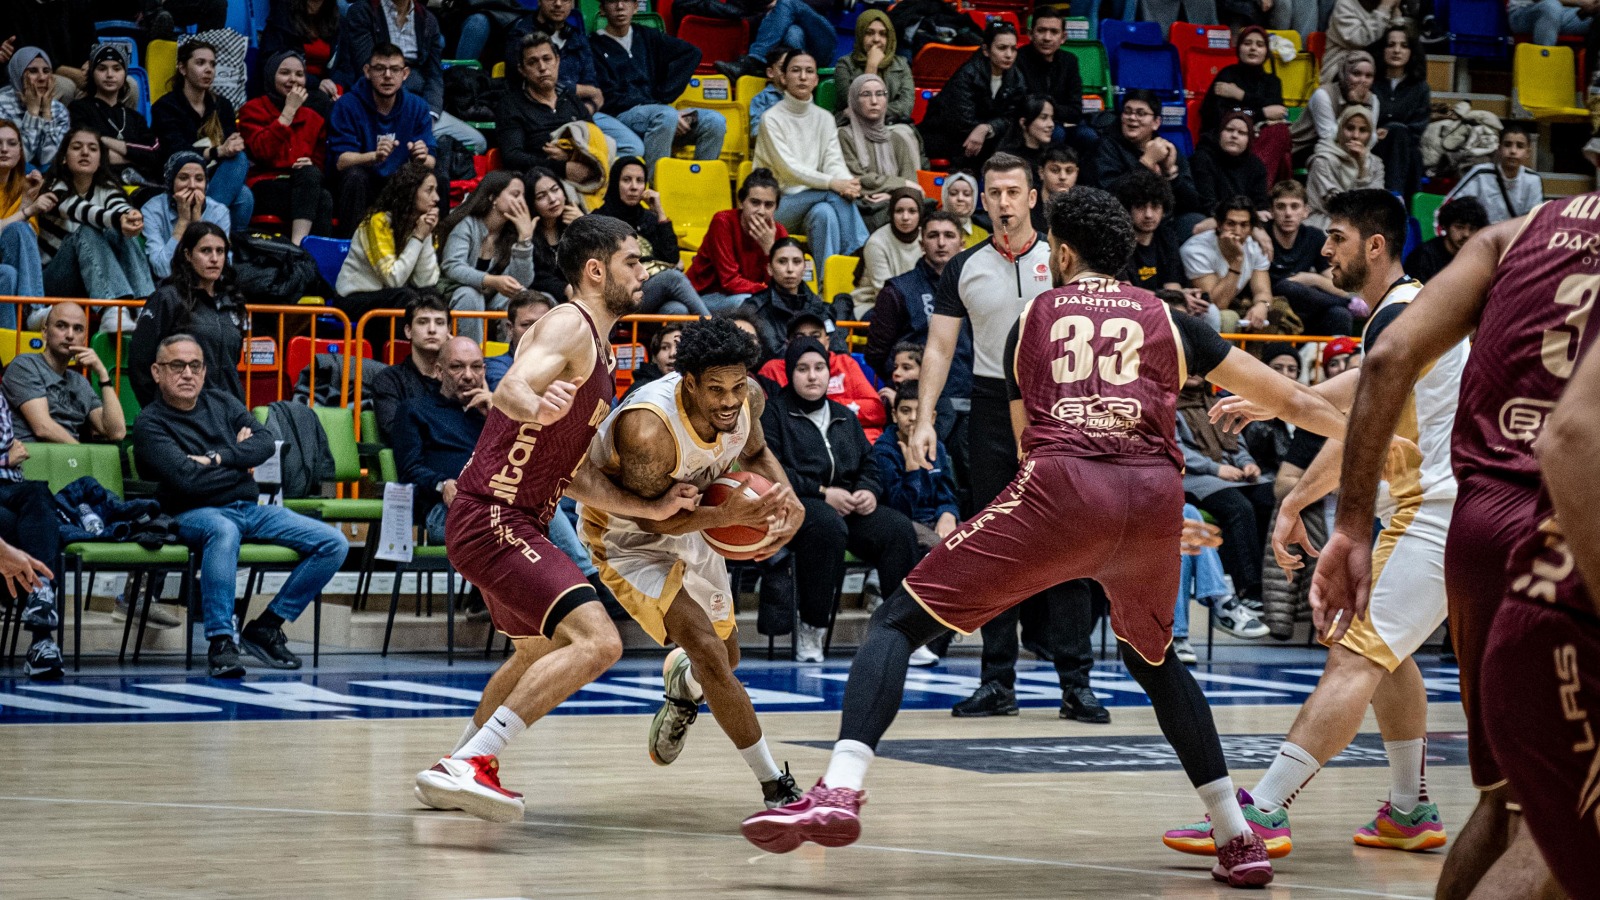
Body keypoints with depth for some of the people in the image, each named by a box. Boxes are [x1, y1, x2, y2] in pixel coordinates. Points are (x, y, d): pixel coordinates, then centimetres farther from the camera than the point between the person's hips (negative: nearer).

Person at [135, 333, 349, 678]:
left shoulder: (221, 402, 16)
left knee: (334, 544, -8)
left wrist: (220, 458, -11)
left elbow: (266, 442, 3)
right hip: (194, 514, -6)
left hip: (249, 508, 6)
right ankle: (220, 641, -39)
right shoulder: (151, 425, -2)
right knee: (224, 530, -43)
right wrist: (240, 465, -2)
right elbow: (188, 478, -16)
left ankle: (266, 627, -3)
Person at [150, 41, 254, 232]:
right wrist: (219, 152, -34)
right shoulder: (165, 107, -1)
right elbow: (177, 154, -17)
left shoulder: (222, 105, 17)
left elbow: (233, 145, 3)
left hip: (215, 181, 5)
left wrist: (234, 147, -24)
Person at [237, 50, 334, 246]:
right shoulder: (253, 109, 7)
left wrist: (312, 166, -5)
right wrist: (289, 111, -8)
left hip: (304, 186, 4)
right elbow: (263, 151, -11)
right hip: (265, 185, -4)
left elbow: (320, 161, 22)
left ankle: (298, 243, -49)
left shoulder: (313, 118, 21)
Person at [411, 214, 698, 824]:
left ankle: (461, 770, 42)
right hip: (493, 517, -11)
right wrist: (537, 407, -53)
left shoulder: (597, 351, 19)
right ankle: (467, 765, -27)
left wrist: (653, 508, 7)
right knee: (597, 642, -23)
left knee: (543, 651, 30)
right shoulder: (569, 326, -11)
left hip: (515, 522, 11)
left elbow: (573, 477, 16)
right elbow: (511, 388, -31)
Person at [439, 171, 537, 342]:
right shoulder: (466, 225, -11)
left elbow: (522, 282, -10)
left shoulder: (513, 234, 3)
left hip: (490, 302, 5)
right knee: (470, 295, -35)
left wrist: (525, 236, -18)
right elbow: (452, 267, -27)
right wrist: (493, 281, -43)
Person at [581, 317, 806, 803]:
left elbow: (755, 452, 2)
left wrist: (788, 499, -17)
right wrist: (727, 515, -39)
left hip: (690, 521, 7)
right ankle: (775, 784, -12)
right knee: (707, 650, -24)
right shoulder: (647, 430, -41)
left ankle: (682, 681, 60)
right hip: (627, 535, -7)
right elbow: (646, 515, -28)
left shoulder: (748, 399, -21)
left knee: (725, 659, 21)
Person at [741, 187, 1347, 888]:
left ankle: (839, 791, -19)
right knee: (1152, 658, 31)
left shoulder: (1031, 320, 24)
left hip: (1060, 487, -3)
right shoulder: (1165, 318, 25)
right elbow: (1292, 402, 29)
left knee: (898, 622, 4)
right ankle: (1238, 837, 24)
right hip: (1155, 493, 3)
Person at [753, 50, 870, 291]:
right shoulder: (772, 119, -5)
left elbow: (834, 162, 1)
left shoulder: (824, 119, 12)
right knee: (834, 195, -30)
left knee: (824, 213, -33)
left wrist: (847, 182, -24)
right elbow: (789, 169, -15)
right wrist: (832, 183, -28)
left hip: (812, 204, 4)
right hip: (778, 205, -4)